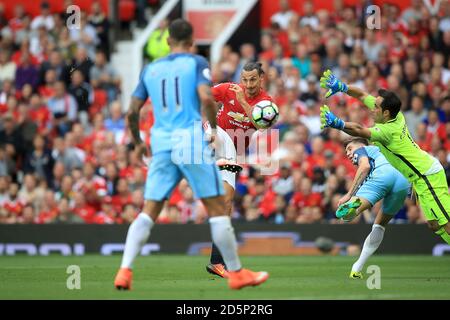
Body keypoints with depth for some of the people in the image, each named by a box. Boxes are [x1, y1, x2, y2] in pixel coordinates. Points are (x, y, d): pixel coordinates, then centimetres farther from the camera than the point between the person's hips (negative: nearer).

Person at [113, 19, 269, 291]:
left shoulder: (151, 69, 14)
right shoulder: (196, 63, 1)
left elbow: (132, 112, 13)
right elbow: (206, 98, -15)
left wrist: (138, 142, 28)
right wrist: (214, 131, 0)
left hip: (161, 145, 4)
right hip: (192, 141, -4)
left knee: (148, 213, 5)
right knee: (217, 208, 4)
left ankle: (124, 271, -8)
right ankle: (236, 273, 8)